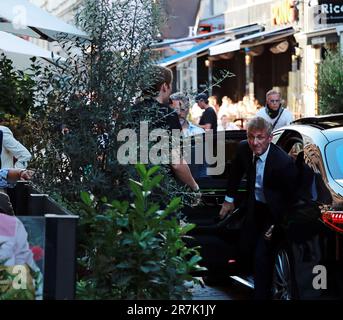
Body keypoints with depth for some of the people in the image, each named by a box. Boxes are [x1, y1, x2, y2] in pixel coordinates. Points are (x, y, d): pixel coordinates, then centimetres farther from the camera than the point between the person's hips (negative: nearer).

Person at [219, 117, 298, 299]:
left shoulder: (283, 162, -31)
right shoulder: (244, 149, -14)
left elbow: (292, 197, -19)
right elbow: (236, 172, 10)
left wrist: (277, 225, -16)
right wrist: (229, 199, 14)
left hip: (275, 212, -6)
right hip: (254, 207, 6)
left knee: (261, 256, -10)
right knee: (245, 250, 14)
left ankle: (262, 294, 5)